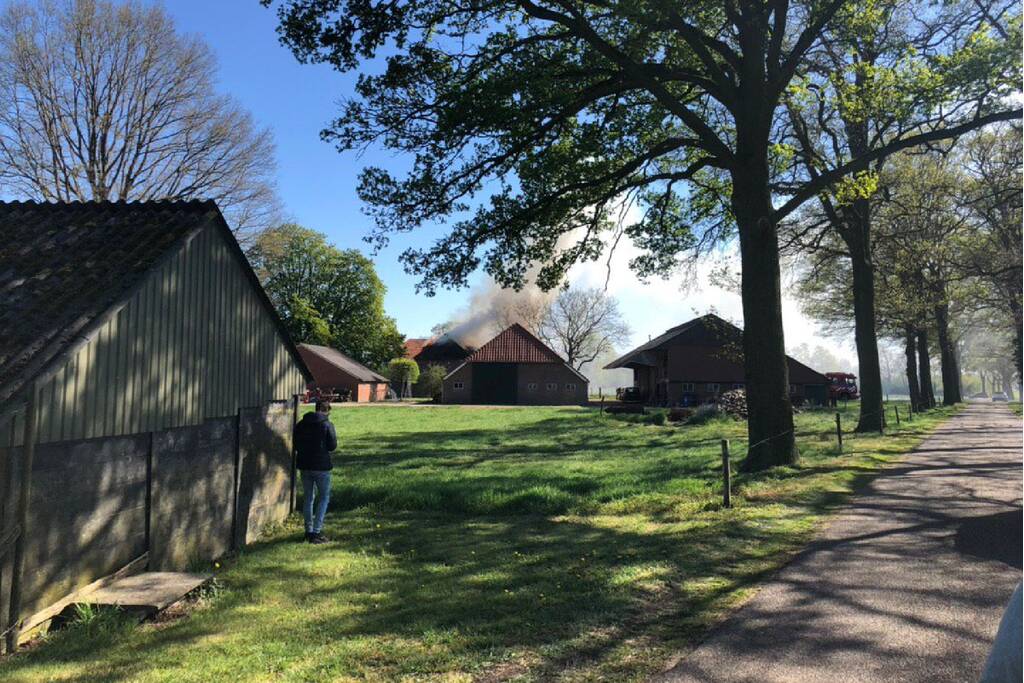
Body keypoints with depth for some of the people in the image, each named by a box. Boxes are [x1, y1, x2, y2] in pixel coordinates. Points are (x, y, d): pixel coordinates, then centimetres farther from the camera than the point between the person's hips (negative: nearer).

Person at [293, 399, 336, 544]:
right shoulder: (327, 425, -10)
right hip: (321, 466, -5)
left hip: (304, 465, 5)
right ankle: (316, 532, 0)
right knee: (324, 498, 7)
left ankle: (309, 531, 19)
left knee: (308, 498, 15)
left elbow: (295, 444, 8)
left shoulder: (301, 424, 4)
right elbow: (332, 446, -9)